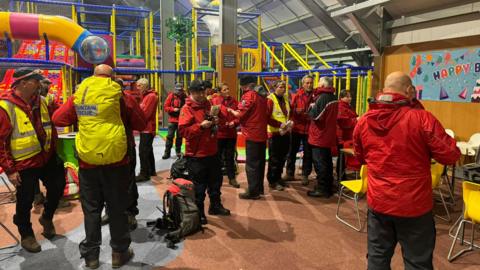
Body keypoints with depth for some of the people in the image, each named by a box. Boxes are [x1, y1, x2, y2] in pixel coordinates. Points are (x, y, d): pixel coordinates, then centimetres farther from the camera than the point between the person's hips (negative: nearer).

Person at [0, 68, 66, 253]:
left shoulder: (41, 101, 2)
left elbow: (51, 126, 14)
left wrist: (53, 150, 13)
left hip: (46, 158, 6)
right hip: (24, 164, -6)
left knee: (58, 186, 17)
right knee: (25, 201, 7)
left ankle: (46, 218, 43)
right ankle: (26, 235, 30)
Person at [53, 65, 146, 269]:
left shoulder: (79, 95, 4)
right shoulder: (120, 95, -3)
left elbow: (58, 119, 9)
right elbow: (141, 124, 1)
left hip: (87, 159, 2)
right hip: (115, 158, -2)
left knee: (91, 208, 14)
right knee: (117, 207, 10)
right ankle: (119, 252, 21)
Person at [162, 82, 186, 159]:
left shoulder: (184, 97, 0)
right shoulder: (171, 96, -3)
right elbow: (165, 107, -3)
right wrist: (173, 109, -17)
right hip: (172, 119, -2)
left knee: (179, 136, 11)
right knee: (170, 136, -3)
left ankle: (178, 151, 24)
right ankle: (167, 152, 4)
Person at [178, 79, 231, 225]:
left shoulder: (208, 105, 9)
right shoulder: (187, 109, -12)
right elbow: (183, 130, -21)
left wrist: (216, 121, 1)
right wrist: (201, 125, -27)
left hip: (212, 151, 7)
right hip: (196, 155, -7)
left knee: (215, 180, 20)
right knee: (199, 185, 3)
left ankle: (215, 206, 39)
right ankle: (199, 213, 19)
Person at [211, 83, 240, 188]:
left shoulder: (234, 101, 5)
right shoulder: (214, 101, -6)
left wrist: (234, 122, -10)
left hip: (231, 134, 3)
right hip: (218, 133, -3)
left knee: (230, 157, 14)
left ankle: (232, 178, 24)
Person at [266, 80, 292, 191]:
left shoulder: (285, 99, 12)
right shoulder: (270, 99, -11)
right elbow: (267, 117, -17)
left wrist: (290, 122, -1)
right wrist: (280, 124, -23)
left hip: (285, 133, 7)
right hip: (274, 133, -7)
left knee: (282, 157, 14)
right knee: (274, 158, 0)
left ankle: (278, 178, 28)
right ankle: (272, 181, 10)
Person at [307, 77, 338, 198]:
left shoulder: (322, 97, -17)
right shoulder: (334, 98, 9)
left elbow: (315, 115, -21)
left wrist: (312, 107, -3)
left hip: (320, 136, -8)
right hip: (329, 135, 9)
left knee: (320, 163, -2)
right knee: (327, 162, 15)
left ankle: (321, 189, 3)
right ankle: (328, 187, 25)